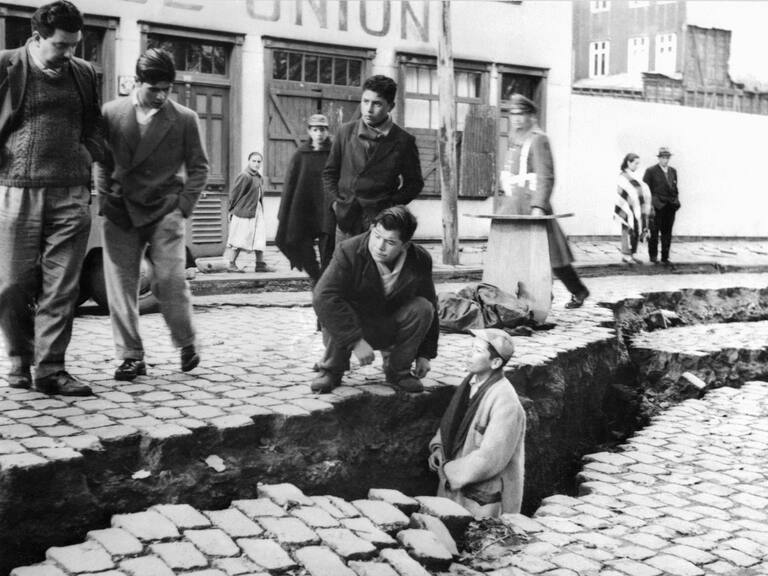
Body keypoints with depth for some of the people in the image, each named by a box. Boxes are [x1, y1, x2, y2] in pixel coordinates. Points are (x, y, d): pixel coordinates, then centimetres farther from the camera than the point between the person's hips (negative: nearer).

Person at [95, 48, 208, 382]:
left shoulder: (184, 119, 0)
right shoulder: (111, 113, 4)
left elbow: (198, 167, 6)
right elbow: (101, 162, 11)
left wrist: (184, 206, -3)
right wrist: (105, 200, 2)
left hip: (165, 213, -2)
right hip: (120, 213, 2)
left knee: (169, 280, -8)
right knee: (120, 285, -1)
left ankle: (186, 344, 15)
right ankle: (131, 357, 8)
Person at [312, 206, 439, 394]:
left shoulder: (420, 260, -15)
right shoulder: (348, 252, -26)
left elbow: (431, 308, -3)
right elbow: (323, 297, -36)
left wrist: (425, 355, -5)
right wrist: (355, 341, -39)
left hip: (390, 329, 3)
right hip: (354, 326, -2)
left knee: (422, 308, -24)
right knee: (331, 310, -34)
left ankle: (398, 370, -4)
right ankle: (332, 370, -7)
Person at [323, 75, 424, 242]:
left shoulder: (403, 142, -1)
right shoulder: (346, 132, 7)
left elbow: (414, 183, 9)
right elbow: (329, 172, 17)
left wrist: (390, 206, -3)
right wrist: (336, 200, 5)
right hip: (346, 219, 3)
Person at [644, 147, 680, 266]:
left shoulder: (673, 171, 14)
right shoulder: (651, 171, -3)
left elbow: (675, 188, 20)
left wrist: (676, 201, 9)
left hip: (670, 207, 5)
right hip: (657, 206, -4)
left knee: (667, 234, 6)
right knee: (654, 232, 0)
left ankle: (665, 258, 11)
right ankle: (653, 255, 14)